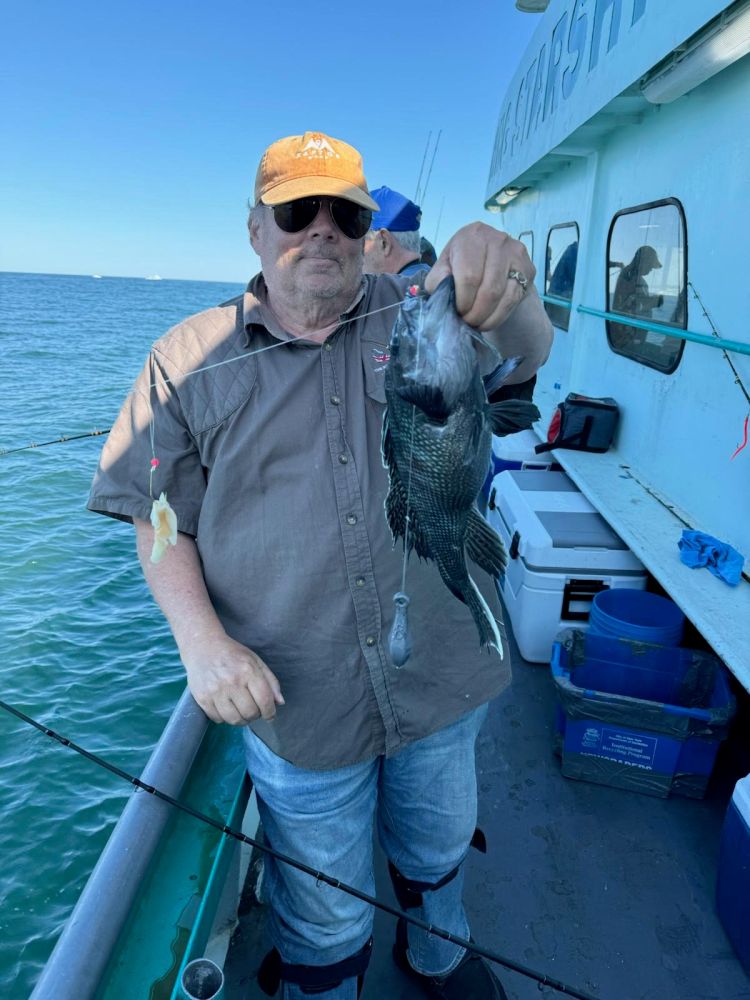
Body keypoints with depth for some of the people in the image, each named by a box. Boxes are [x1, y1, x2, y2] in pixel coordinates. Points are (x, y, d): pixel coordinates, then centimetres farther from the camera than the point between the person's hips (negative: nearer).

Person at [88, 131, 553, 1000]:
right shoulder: (190, 358, -4)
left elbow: (526, 350, -20)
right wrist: (201, 640, -17)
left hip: (441, 675, 3)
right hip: (298, 702, -2)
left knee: (439, 846, 30)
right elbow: (161, 519, -3)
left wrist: (502, 280, -43)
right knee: (324, 915, 20)